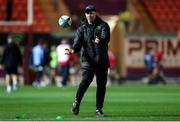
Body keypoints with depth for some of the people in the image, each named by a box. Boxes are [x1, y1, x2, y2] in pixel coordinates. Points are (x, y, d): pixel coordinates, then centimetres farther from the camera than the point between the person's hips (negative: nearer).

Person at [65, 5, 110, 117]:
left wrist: (100, 40, -41)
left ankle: (99, 109, 13)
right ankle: (77, 102, 3)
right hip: (88, 60, -1)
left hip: (102, 60, 1)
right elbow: (78, 42, -4)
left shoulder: (103, 25, 3)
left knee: (101, 85, 3)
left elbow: (106, 38, -16)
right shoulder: (82, 28, 8)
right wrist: (73, 50, -27)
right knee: (85, 81, -18)